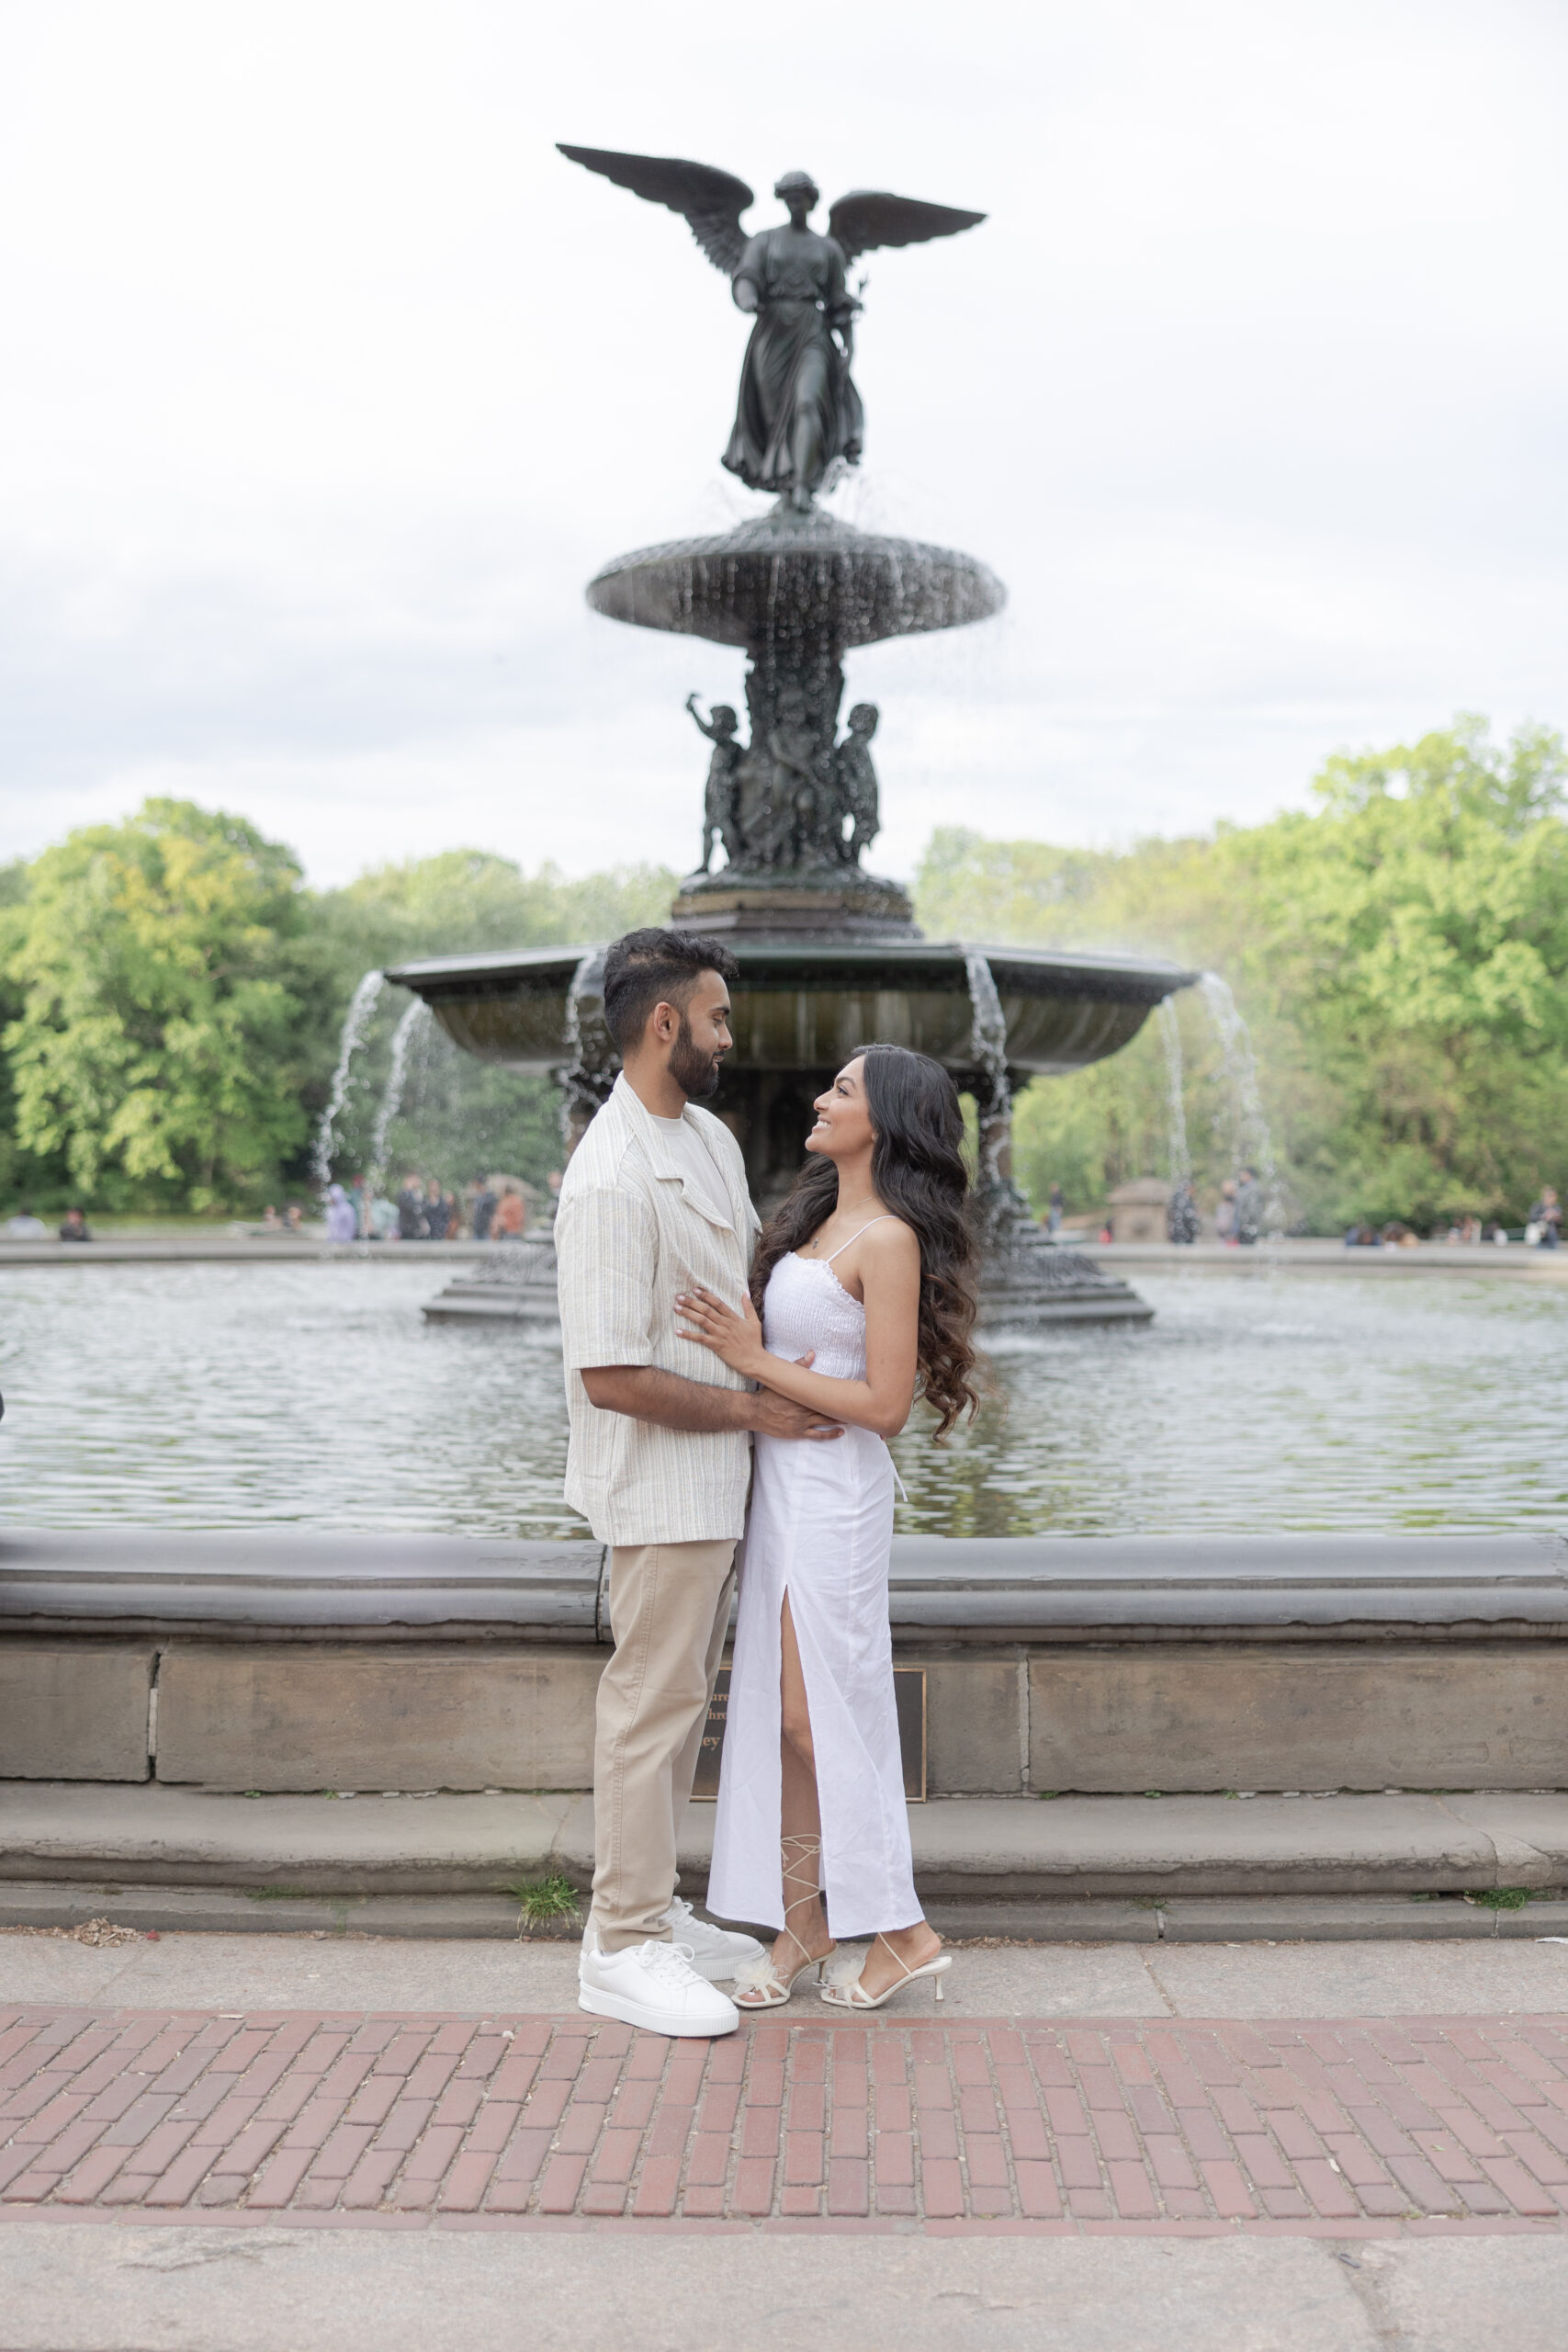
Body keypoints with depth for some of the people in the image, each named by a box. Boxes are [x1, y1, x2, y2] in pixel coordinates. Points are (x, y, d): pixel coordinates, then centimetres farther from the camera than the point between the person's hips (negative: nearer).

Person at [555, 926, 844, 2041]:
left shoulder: (711, 1135, 7)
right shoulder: (613, 1178, -24)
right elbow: (611, 1376, -25)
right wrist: (752, 1410, -17)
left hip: (715, 1471, 9)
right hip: (662, 1481, -9)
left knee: (683, 1696, 17)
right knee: (653, 1702, -1)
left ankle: (653, 1910, 29)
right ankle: (623, 1949, 11)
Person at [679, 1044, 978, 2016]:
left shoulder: (888, 1240, -15)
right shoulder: (823, 1217, 12)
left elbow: (886, 1404, -18)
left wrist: (758, 1361, -16)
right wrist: (750, 1346, -1)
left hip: (833, 1493, -9)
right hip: (782, 1481, 9)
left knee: (815, 1718, -3)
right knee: (780, 1712, 11)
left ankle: (903, 1929, 10)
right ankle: (804, 1923, 20)